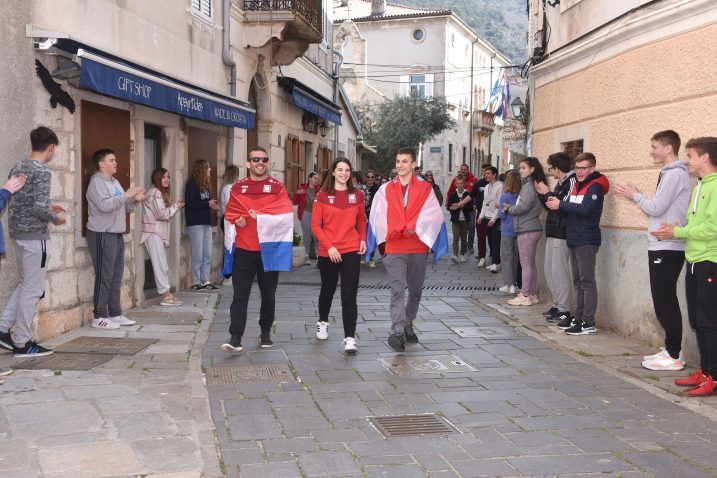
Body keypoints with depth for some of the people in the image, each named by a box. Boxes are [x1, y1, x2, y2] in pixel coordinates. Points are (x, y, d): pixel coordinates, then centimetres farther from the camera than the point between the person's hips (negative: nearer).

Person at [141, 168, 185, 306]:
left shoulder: (160, 193, 20)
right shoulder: (155, 193, -10)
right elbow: (162, 214, -15)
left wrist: (173, 205, 4)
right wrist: (175, 207, -3)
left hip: (159, 233, 10)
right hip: (153, 232, -10)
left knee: (163, 266, 8)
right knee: (160, 265, -9)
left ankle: (167, 295, 10)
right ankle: (166, 296, -9)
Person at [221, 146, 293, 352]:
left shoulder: (277, 187, 0)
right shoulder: (238, 187, 7)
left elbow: (286, 215, -10)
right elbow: (230, 212, 12)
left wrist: (259, 216, -17)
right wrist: (237, 219, -10)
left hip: (269, 248, 0)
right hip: (244, 249, 1)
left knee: (268, 294, 11)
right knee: (240, 295, -6)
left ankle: (266, 333, 26)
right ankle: (235, 338, -9)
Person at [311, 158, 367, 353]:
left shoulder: (357, 195, 4)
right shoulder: (323, 195, -3)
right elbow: (315, 225, -4)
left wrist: (363, 239, 0)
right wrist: (329, 246, -13)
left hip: (351, 251, 0)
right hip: (327, 252, 0)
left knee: (349, 295, -7)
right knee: (328, 290, 18)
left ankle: (349, 337, -7)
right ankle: (323, 322, 44)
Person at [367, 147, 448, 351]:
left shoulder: (424, 188, 4)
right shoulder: (386, 190, 7)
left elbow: (433, 214, -6)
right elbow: (378, 216, 1)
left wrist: (413, 228, -16)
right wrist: (401, 229, -10)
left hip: (418, 248, 1)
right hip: (394, 249, -1)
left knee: (415, 292, 12)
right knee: (397, 290, -14)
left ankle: (408, 326, 31)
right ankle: (398, 332, -22)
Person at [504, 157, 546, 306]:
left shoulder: (529, 185, -14)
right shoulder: (529, 184, 15)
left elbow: (524, 206, -21)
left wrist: (509, 209, -5)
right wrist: (511, 208, 1)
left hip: (527, 230, -10)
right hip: (531, 228, 10)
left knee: (526, 264, -5)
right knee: (530, 263, 14)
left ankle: (525, 296, -1)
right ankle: (532, 294, 20)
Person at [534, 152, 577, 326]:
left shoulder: (572, 181, -12)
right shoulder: (560, 183, 17)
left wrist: (548, 194, -12)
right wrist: (542, 194, 14)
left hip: (562, 234, -10)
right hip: (552, 233, 10)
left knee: (559, 271, -8)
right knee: (549, 269, 14)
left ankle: (564, 310, -3)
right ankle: (557, 305, 22)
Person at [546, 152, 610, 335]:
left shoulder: (595, 186, -10)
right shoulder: (577, 185, 17)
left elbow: (585, 209, -23)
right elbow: (571, 208, 11)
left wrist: (560, 205, -17)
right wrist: (554, 202, -7)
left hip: (587, 241, -9)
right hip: (574, 239, 9)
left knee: (587, 282, -8)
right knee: (578, 282, 12)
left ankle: (589, 323, -7)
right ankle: (579, 319, 19)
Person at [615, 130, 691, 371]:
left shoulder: (675, 173, -14)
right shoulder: (670, 173, 17)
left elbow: (656, 208, -17)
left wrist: (635, 195, -3)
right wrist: (635, 195, 10)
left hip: (668, 248, -10)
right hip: (662, 246, 10)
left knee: (665, 300, -6)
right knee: (664, 300, 13)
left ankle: (674, 355, -1)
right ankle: (672, 348, 19)